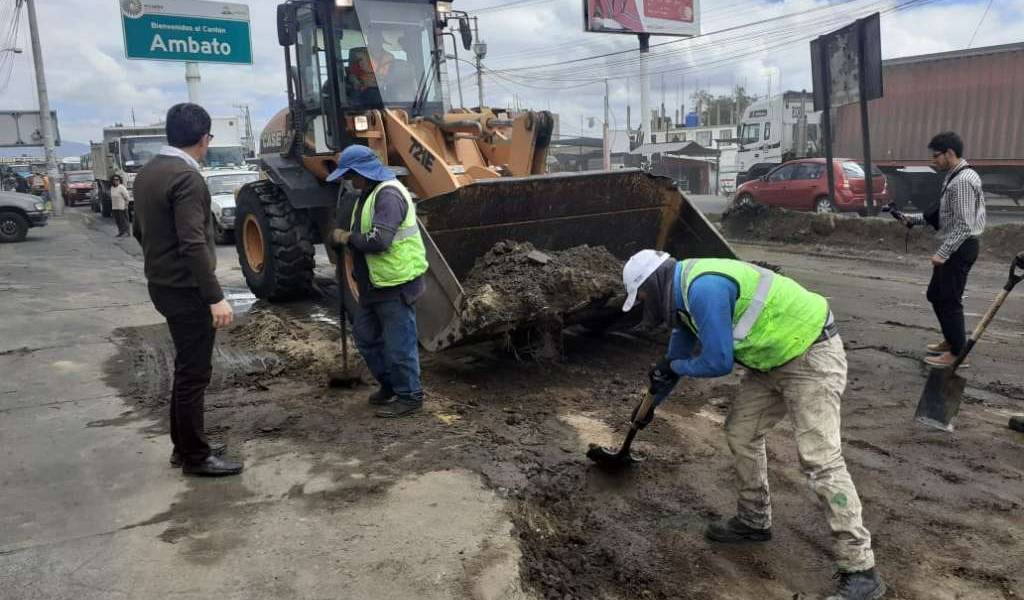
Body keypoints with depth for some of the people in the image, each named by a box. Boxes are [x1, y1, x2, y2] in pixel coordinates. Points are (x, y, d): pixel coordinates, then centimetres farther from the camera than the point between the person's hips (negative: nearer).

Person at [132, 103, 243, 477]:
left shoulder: (147, 173, 10)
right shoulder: (187, 177, -20)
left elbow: (141, 231, 19)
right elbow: (193, 244, -26)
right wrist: (215, 297, -24)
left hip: (163, 284, 10)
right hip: (186, 289, -10)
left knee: (186, 367, 19)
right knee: (194, 372, 0)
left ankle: (185, 445, 29)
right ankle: (195, 456, 10)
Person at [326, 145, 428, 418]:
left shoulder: (389, 195, -19)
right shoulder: (370, 193, 13)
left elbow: (378, 241, -28)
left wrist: (346, 238, -14)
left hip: (397, 284, -11)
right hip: (373, 284, 11)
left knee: (398, 343, 0)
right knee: (365, 336, 19)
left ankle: (409, 396, 16)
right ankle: (390, 385, 35)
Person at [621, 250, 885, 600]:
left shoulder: (704, 288, -26)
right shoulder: (686, 294, 7)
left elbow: (718, 362, -24)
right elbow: (678, 354, 21)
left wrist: (674, 367, -5)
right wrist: (652, 401, 31)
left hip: (812, 356, -10)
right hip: (775, 359, 10)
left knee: (819, 459, -14)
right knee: (740, 433, 13)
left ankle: (860, 571, -7)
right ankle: (754, 521, 29)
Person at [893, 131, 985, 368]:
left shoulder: (963, 181, -19)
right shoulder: (954, 177, 12)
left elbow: (964, 225, -23)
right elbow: (941, 215, 17)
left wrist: (943, 253, -24)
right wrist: (912, 218, 9)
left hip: (960, 247, -10)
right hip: (955, 247, 10)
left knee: (949, 300, -2)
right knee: (936, 295, 19)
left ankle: (958, 353, 8)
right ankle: (951, 340, 33)